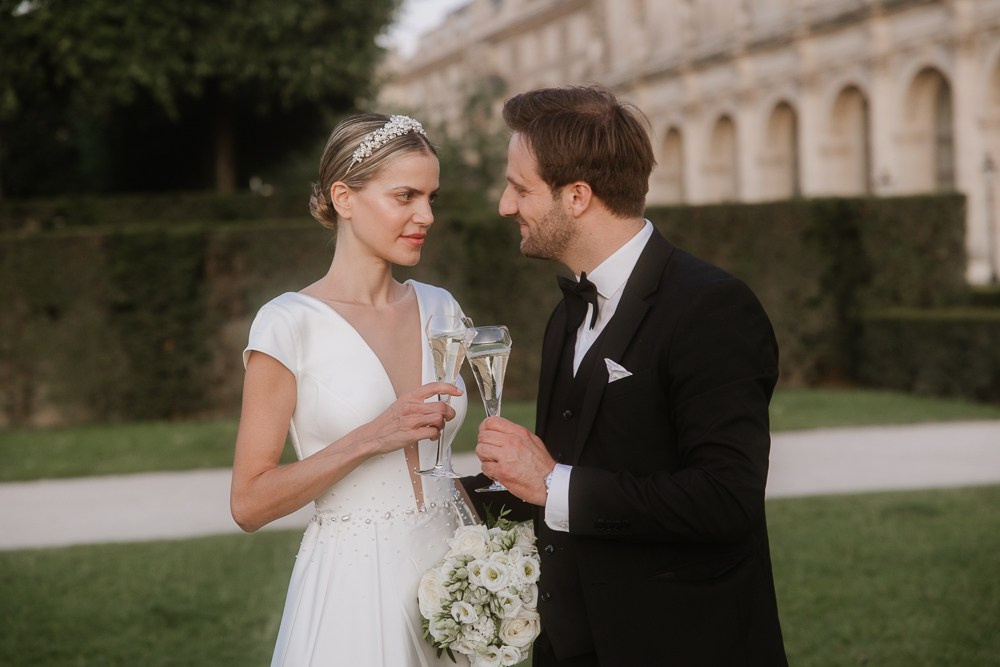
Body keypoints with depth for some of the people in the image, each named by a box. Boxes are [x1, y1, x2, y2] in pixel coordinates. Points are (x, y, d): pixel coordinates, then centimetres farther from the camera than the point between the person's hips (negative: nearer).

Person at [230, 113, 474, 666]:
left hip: (449, 572, 5)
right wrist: (370, 438, -20)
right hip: (353, 591, -5)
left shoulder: (439, 309, 5)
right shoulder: (290, 324, -11)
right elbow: (249, 503, -12)